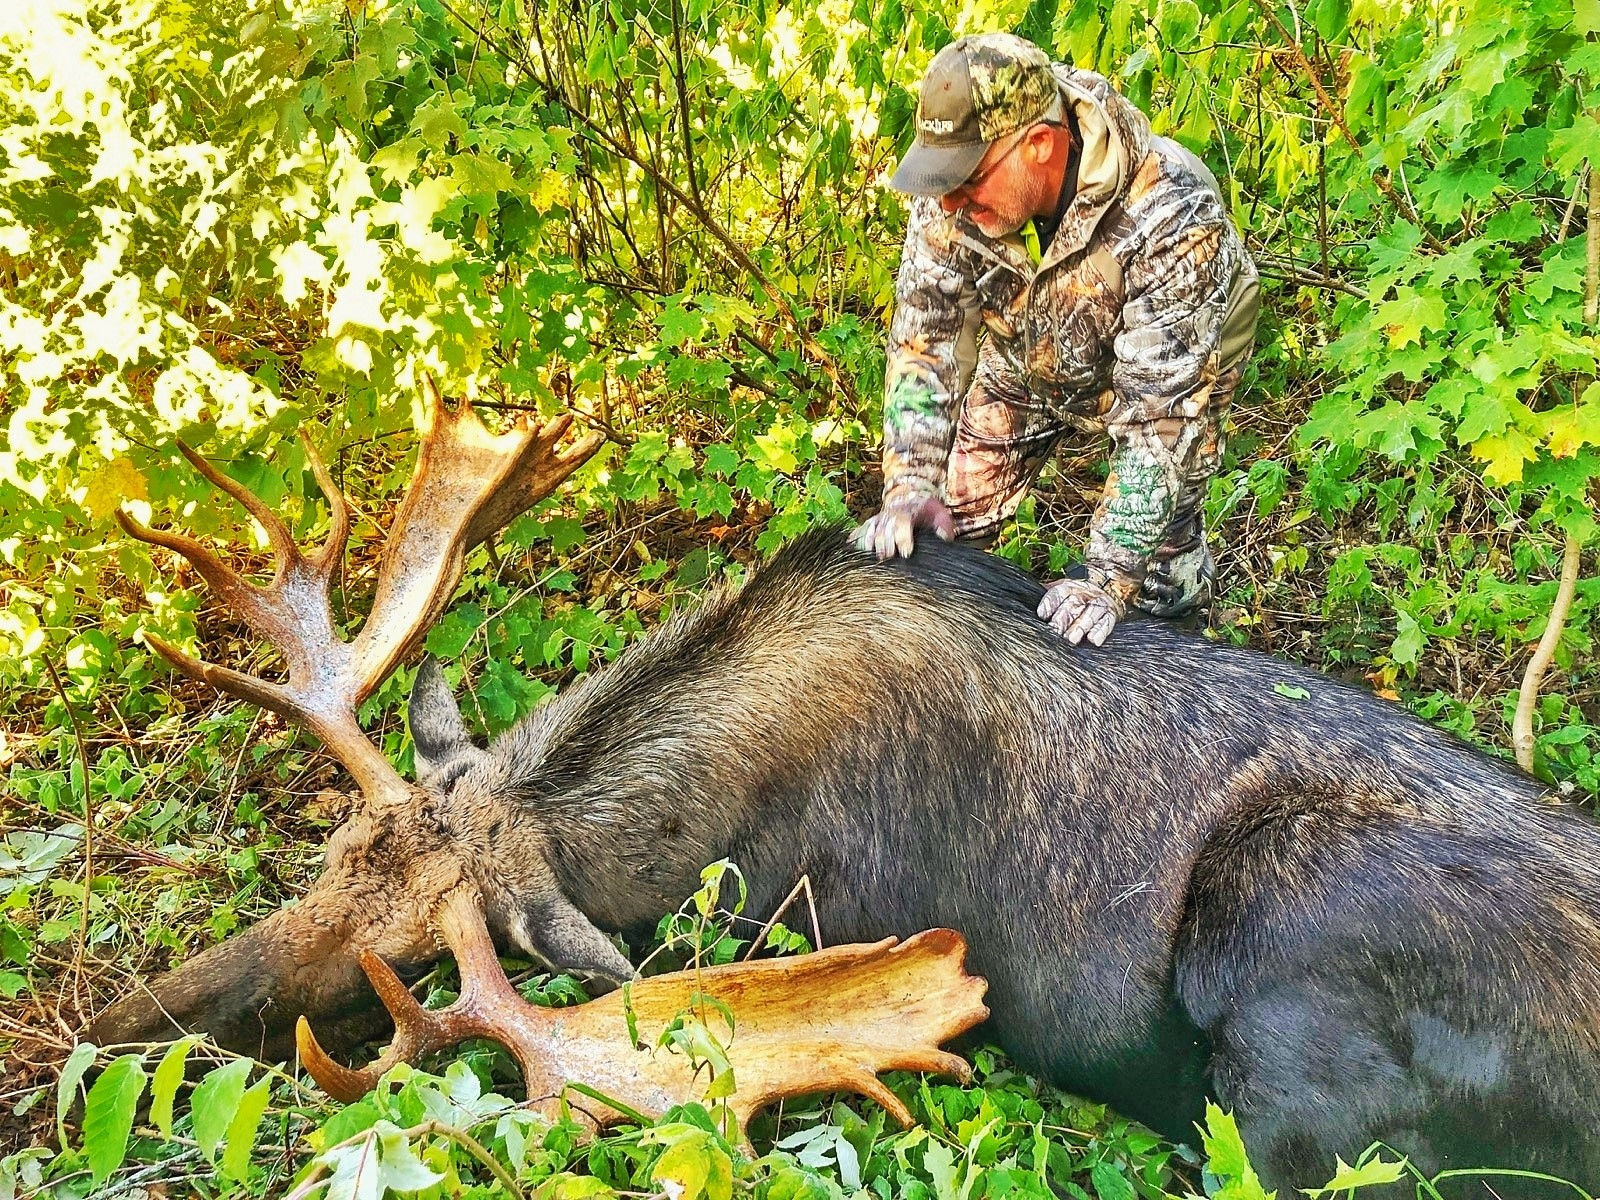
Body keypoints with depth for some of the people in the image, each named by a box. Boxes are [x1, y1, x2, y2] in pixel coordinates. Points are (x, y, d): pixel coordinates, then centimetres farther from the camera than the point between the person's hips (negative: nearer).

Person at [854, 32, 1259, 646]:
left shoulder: (1171, 219, -41)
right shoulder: (957, 187, -29)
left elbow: (1159, 414, -39)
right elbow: (923, 336, -26)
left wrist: (1108, 577, -44)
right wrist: (910, 489, -38)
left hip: (1179, 366, -3)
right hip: (1025, 359, 4)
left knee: (1159, 584, -7)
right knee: (952, 517, 1)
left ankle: (1186, 586, 28)